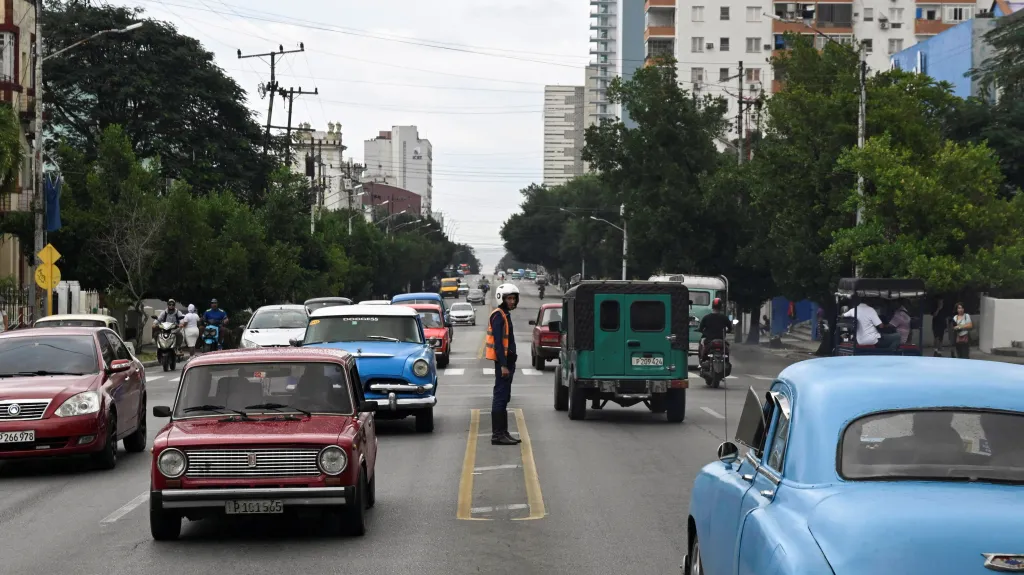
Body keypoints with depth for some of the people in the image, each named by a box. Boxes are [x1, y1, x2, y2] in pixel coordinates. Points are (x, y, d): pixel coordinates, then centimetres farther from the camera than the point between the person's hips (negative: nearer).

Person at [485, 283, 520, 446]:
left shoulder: (505, 315, 18)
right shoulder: (499, 315, -13)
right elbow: (498, 342, -21)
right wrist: (503, 365, -25)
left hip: (507, 361, 10)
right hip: (503, 361, -10)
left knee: (504, 397, 14)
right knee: (500, 397, -9)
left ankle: (503, 433, 20)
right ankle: (498, 435, -9)